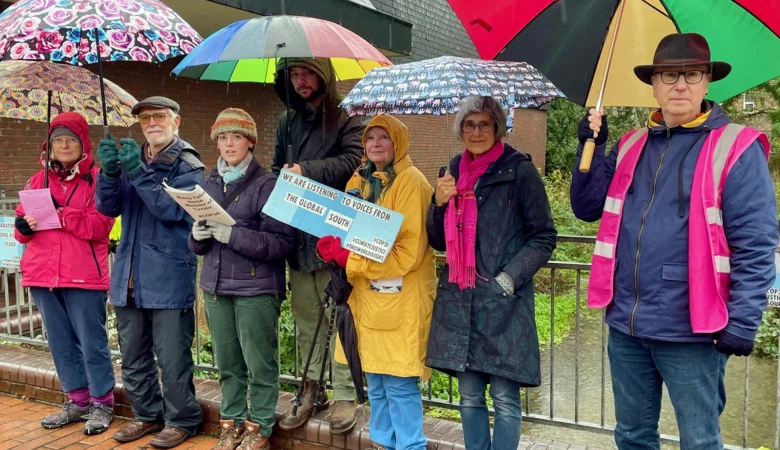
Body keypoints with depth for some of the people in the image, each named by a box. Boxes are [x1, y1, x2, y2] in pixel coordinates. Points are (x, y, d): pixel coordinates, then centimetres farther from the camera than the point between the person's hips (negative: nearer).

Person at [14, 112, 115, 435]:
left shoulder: (97, 179, -1)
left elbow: (100, 226, -12)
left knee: (92, 341, 1)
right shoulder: (38, 180, 14)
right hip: (42, 274, 6)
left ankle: (102, 403, 13)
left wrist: (60, 211, -19)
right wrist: (24, 226, -9)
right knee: (61, 342, 13)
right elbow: (23, 224, 14)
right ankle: (78, 400, 25)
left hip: (83, 275, -5)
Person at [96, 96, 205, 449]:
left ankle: (181, 420, 16)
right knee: (133, 356, 15)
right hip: (128, 275, 6)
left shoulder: (188, 166, -4)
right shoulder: (131, 158, 13)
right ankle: (147, 414, 30)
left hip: (168, 277, -6)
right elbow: (109, 207, 3)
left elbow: (174, 210, -18)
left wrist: (138, 172, -24)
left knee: (171, 357, 0)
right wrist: (110, 170, -15)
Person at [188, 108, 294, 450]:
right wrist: (198, 235, -7)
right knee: (227, 362, 13)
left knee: (260, 363, 3)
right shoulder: (208, 184, 12)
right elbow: (197, 244, 17)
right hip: (215, 286, 5)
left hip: (257, 288, -5)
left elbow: (282, 242, -15)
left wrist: (234, 235, -22)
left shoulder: (268, 184, -7)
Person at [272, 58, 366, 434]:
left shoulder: (347, 118, 0)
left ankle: (344, 394, 9)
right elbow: (278, 170, 20)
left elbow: (353, 161, -15)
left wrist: (306, 171, -18)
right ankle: (310, 388, 22)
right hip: (297, 234, 5)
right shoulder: (288, 123, 18)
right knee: (304, 317, 11)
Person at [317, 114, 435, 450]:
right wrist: (335, 249, -4)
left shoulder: (410, 182, -10)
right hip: (366, 293, 7)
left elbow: (409, 249, -17)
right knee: (374, 378, 14)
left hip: (400, 297, -7)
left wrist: (349, 258, -18)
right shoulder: (359, 181, 13)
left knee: (399, 381, -3)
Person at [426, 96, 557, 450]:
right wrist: (439, 204, -3)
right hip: (458, 300, 5)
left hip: (503, 302, -5)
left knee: (504, 399, 1)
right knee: (470, 397, 12)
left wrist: (508, 278, -13)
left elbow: (544, 236, -4)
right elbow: (440, 242, 14)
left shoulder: (519, 171, -3)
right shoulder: (455, 172, 12)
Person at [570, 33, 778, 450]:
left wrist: (742, 323, -15)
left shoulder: (736, 148, -6)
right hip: (626, 323, 5)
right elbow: (588, 207, 9)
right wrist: (592, 146, -2)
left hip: (689, 328, -5)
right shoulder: (630, 146, 10)